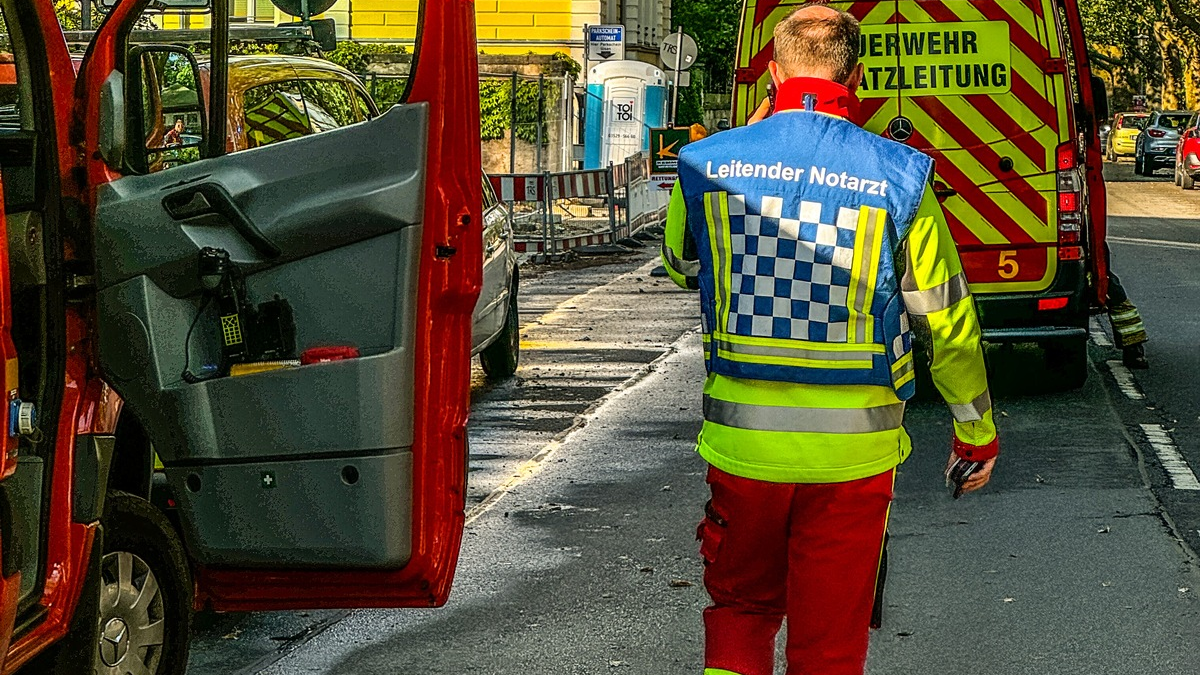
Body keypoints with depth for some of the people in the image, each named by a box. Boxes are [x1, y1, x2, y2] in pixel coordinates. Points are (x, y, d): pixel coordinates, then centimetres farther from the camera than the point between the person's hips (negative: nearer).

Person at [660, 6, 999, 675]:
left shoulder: (709, 163, -4)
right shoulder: (899, 176, -9)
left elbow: (682, 267, 17)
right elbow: (948, 323, -2)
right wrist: (976, 432, 12)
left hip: (741, 441, 1)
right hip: (852, 451, -1)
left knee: (740, 608, 21)